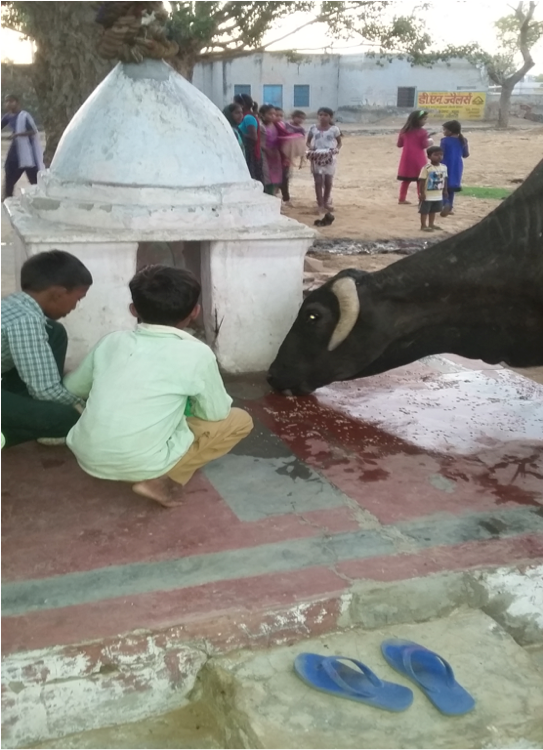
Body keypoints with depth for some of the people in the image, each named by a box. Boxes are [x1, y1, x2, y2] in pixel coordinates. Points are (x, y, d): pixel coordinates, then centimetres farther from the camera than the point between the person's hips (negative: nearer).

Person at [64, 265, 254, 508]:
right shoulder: (196, 353, -9)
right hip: (140, 465, -6)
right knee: (240, 420, 10)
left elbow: (72, 387, 19)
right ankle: (160, 480, -1)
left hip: (87, 458, 6)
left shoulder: (112, 341, 5)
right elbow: (216, 413, 4)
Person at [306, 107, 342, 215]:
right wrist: (310, 147, -13)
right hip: (316, 157, 0)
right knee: (318, 181, -2)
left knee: (328, 181, 9)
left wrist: (336, 149, -14)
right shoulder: (313, 128, 0)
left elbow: (339, 142, 6)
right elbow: (308, 142, 9)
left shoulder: (334, 129, -3)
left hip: (329, 157, 0)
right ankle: (320, 205, 1)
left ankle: (326, 202, 28)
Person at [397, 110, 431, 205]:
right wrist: (430, 142, 9)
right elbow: (425, 145, -10)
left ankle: (402, 198, 11)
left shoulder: (404, 130, 6)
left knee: (406, 179, 12)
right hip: (418, 159, -5)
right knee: (420, 180, 2)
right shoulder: (422, 131, -10)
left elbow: (399, 144, 10)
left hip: (407, 158, 5)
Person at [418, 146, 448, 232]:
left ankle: (431, 224, 29)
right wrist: (422, 193, -18)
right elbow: (422, 181, -17)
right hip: (427, 195, -6)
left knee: (433, 210, 17)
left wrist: (445, 190, 11)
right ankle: (423, 225, 11)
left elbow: (445, 179, 11)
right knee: (424, 210, 3)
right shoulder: (426, 168, -18)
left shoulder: (444, 167, 2)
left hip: (438, 195, 6)